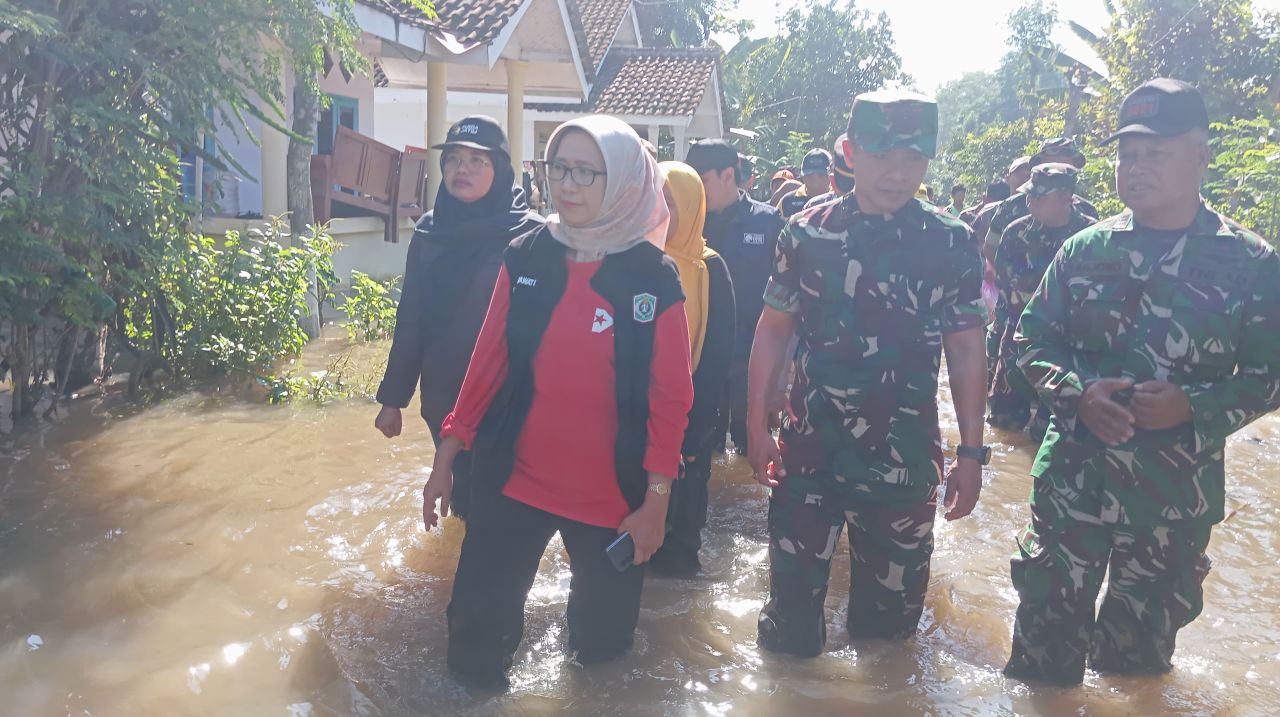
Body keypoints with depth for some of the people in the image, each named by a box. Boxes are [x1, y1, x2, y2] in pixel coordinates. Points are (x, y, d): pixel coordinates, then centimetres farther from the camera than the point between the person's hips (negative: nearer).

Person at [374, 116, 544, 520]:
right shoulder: (429, 231, 4)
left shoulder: (528, 235, -11)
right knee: (463, 496, 17)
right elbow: (410, 320, 8)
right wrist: (393, 397, 9)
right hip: (442, 400, 5)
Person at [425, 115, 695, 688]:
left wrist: (656, 500, -8)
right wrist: (448, 455, 3)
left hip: (612, 495, -1)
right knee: (475, 630, 6)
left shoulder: (655, 277, -7)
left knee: (603, 640, 15)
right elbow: (488, 363, 3)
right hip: (512, 480, 2)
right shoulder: (524, 258, -1)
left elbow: (670, 396, -6)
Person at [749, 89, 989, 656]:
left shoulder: (952, 244, -3)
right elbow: (773, 331, 3)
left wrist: (972, 452, 0)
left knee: (890, 609, 14)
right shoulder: (808, 233, -3)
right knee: (792, 595, 8)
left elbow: (966, 352, 2)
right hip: (809, 452, 0)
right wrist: (757, 428, 0)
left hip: (905, 460, 0)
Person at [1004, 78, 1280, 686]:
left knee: (1144, 636, 19)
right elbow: (1033, 336, 5)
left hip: (1178, 492, 0)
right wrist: (1077, 392, -15)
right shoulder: (1085, 249, 0)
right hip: (1072, 475, 1)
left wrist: (1195, 406, -20)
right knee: (1049, 614, 11)